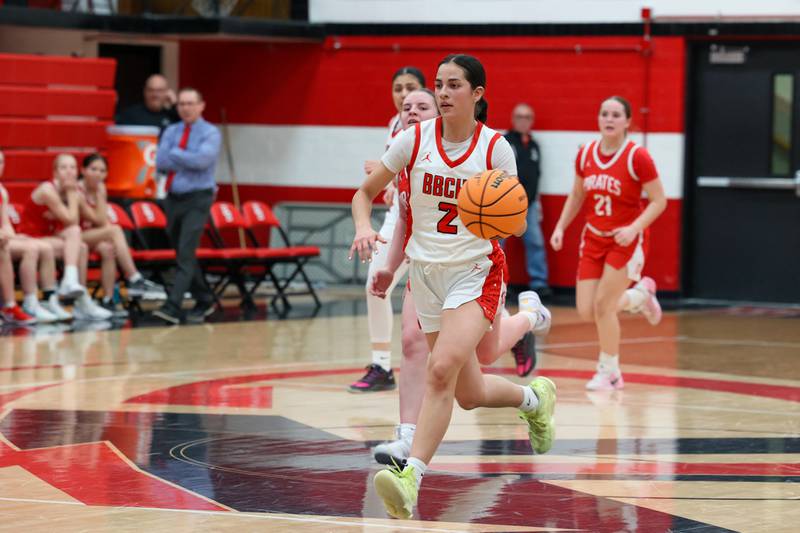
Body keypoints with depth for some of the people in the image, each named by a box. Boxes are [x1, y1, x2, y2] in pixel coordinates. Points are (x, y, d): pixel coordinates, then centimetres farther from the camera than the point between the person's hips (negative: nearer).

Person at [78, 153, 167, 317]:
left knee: (107, 249, -31)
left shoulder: (100, 188, 7)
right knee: (115, 230, -29)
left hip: (93, 238, 6)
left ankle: (108, 301, -31)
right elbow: (99, 220, -17)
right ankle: (134, 280, -33)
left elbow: (104, 221, 2)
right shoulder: (78, 191, -15)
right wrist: (99, 193, -15)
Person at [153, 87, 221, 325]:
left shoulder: (210, 133, -3)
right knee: (183, 254, 12)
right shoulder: (171, 132, 11)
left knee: (186, 253, -16)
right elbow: (160, 162, -2)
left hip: (197, 200, -6)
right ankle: (204, 301, 26)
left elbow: (203, 159, -20)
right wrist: (187, 161, -12)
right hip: (173, 198, 6)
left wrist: (174, 154, -10)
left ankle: (173, 307, -24)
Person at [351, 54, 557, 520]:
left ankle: (412, 477, -26)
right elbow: (366, 192, 5)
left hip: (475, 272, -4)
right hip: (426, 272, 4)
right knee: (470, 394, 11)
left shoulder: (496, 148, -8)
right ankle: (535, 398, 42)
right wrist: (364, 227, -16)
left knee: (441, 369, -26)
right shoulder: (416, 139, -3)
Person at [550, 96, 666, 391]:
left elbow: (659, 201, -13)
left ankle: (609, 372, 8)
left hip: (626, 241, -6)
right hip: (593, 239, 6)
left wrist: (633, 229, -25)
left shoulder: (637, 157, -16)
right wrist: (560, 227, 3)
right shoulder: (585, 154, 0)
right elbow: (577, 195, 14)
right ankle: (640, 296, 30)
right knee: (586, 312, 0)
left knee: (603, 304, -12)